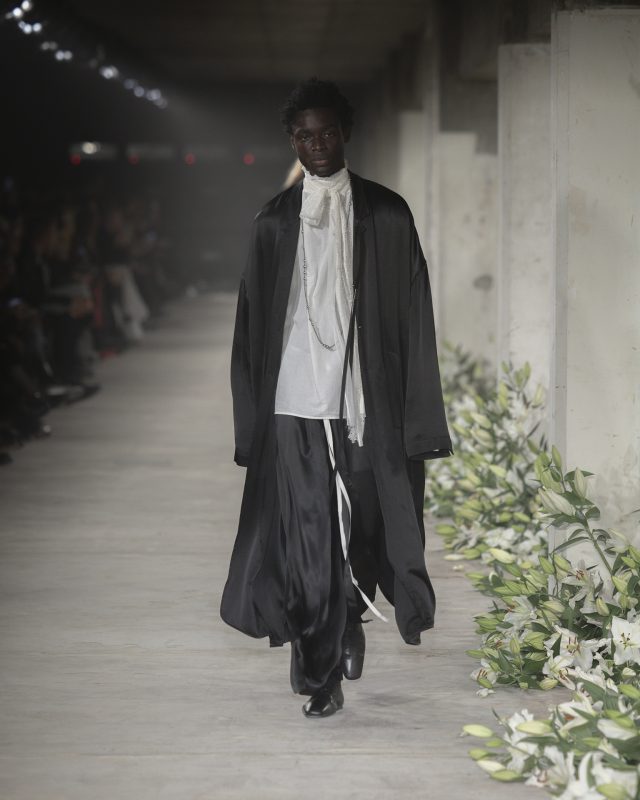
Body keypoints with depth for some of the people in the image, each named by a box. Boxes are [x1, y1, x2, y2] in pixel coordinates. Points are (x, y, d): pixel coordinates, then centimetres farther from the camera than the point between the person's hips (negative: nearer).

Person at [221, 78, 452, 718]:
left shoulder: (387, 216, 3)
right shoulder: (274, 223, 7)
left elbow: (414, 321, 2)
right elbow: (253, 324, 7)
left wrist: (419, 421, -3)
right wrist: (251, 424, 2)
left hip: (366, 404, 0)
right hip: (295, 406, 0)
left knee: (360, 532, 8)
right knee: (305, 541, -1)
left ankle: (349, 619, 37)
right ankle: (320, 676, 10)